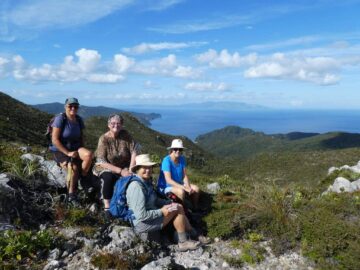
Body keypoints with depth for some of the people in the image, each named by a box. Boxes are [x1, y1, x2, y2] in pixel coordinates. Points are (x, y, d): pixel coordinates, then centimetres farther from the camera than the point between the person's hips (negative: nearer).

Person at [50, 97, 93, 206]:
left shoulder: (79, 120, 6)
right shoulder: (60, 119, -12)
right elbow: (55, 140, -16)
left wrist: (82, 151, 0)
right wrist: (68, 153, -20)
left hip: (75, 148, 5)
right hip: (60, 150, -5)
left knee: (89, 154, -28)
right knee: (73, 167, -31)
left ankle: (82, 179, -9)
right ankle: (71, 195, -13)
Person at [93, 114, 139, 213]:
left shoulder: (125, 135, -7)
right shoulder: (104, 139, -14)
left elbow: (134, 150, -12)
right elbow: (102, 162, -20)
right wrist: (120, 171, -29)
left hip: (124, 168, 3)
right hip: (106, 168, -2)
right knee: (109, 177, -34)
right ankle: (107, 206, -21)